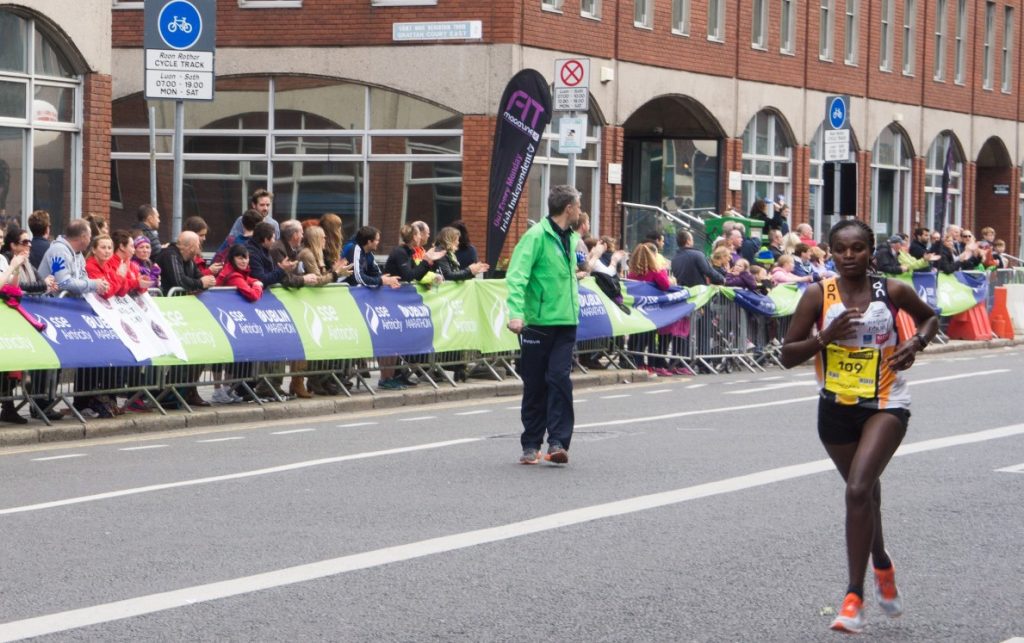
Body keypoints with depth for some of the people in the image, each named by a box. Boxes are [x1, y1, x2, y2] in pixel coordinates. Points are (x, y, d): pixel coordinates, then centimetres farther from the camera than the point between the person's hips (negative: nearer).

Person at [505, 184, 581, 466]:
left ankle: (558, 442, -11)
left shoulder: (570, 238, 15)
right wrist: (516, 313, -31)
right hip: (538, 323, -5)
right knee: (535, 385, 3)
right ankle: (531, 445, 13)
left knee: (560, 379, -9)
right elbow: (516, 276, -20)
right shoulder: (536, 236, -10)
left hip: (566, 322, 5)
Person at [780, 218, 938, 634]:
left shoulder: (893, 291, -6)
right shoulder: (818, 296, -7)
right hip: (836, 408, 3)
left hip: (886, 405, -3)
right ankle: (882, 566, 49)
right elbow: (788, 357, -6)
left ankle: (854, 597, -17)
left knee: (858, 490, -20)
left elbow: (930, 317, 14)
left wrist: (916, 343, -6)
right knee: (863, 491, 19)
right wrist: (825, 336, -22)